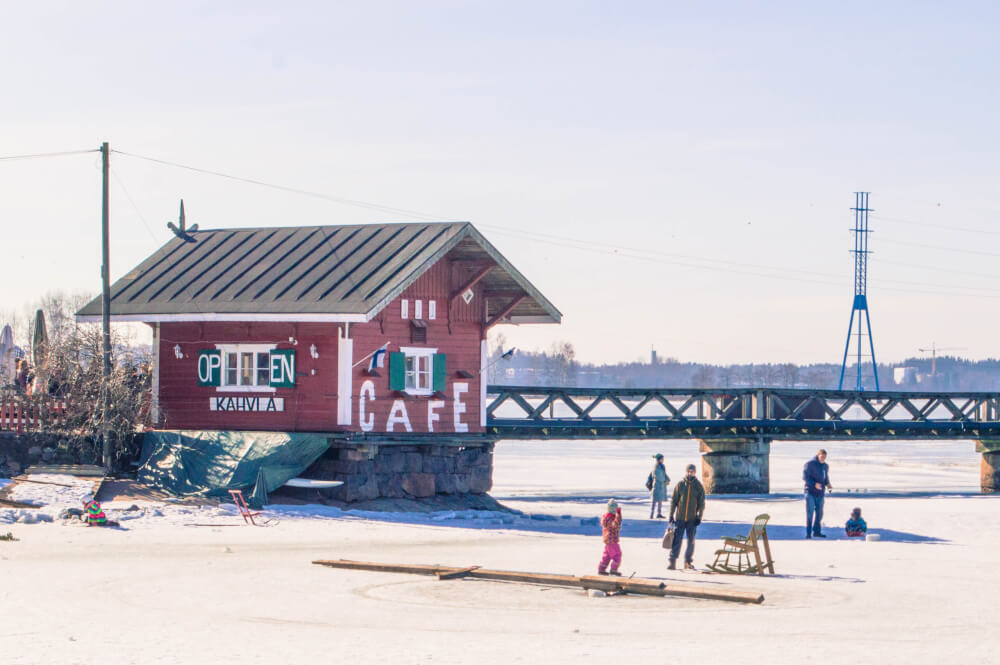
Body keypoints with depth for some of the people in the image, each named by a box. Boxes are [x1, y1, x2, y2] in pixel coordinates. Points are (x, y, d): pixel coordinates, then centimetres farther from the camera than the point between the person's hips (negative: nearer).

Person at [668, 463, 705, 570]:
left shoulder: (698, 486, 1)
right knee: (676, 539, -6)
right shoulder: (680, 484, 1)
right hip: (680, 518, 0)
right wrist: (671, 515, 1)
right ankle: (672, 562, -9)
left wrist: (699, 517, -4)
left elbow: (701, 503, 3)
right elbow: (673, 500, 5)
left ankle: (688, 562, 18)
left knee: (691, 540, 6)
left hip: (692, 518, 0)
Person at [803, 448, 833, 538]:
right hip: (810, 492, -6)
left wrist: (828, 484, 2)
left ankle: (817, 531, 19)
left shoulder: (825, 466, 12)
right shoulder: (810, 464, -8)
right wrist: (814, 484, -24)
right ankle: (808, 532, -5)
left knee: (819, 512, 9)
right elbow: (805, 477, -12)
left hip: (820, 493, 6)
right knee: (810, 512, -8)